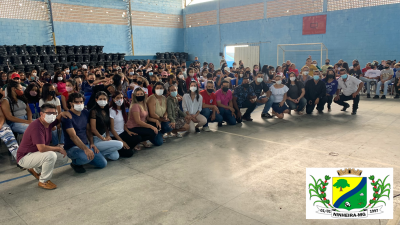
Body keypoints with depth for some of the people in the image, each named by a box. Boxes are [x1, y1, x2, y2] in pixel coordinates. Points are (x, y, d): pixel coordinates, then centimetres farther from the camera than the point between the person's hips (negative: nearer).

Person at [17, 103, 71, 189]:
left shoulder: (48, 122, 0)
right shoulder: (36, 126, -29)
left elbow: (57, 120, 25)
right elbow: (42, 148, -36)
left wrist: (62, 114, 1)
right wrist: (58, 148, -21)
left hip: (36, 153, 9)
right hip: (24, 157, -9)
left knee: (64, 158, 3)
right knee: (51, 155, -36)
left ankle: (36, 170, 16)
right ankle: (43, 181, -12)